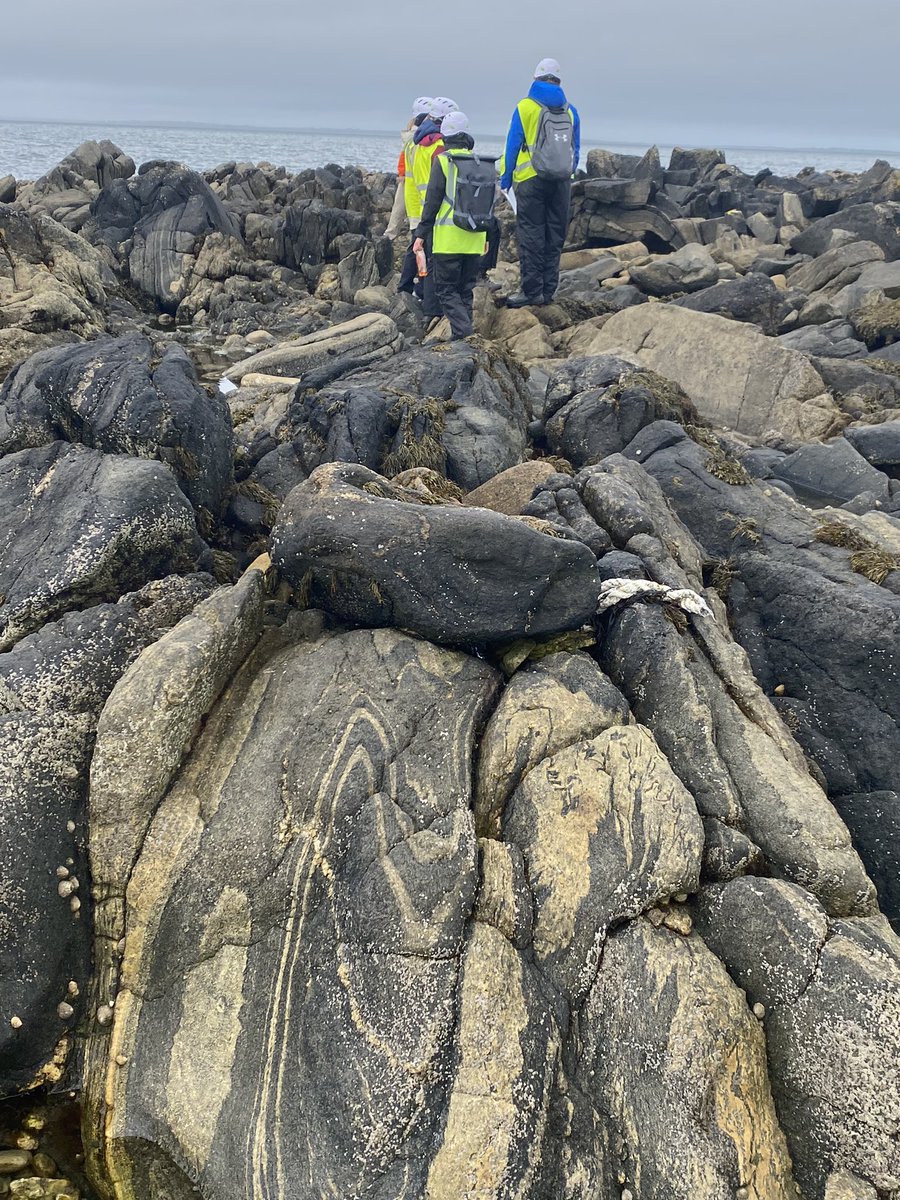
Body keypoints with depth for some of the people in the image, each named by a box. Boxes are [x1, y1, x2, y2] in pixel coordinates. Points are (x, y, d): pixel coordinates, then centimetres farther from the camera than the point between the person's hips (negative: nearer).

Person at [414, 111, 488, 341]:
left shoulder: (443, 160, -4)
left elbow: (432, 199, -7)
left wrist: (421, 234, -4)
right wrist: (485, 235, 24)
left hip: (449, 237, -5)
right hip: (475, 238, 5)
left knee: (446, 288, 0)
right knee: (466, 289, 13)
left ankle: (463, 331, -16)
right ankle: (465, 336, 13)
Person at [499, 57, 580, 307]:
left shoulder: (525, 106, -1)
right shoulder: (570, 111, 11)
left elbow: (512, 146, -1)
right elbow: (575, 150, 15)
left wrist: (505, 179, 6)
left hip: (531, 179, -4)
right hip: (562, 181, 4)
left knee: (531, 235, -3)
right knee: (555, 236, 8)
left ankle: (532, 291, -8)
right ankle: (548, 290, 11)